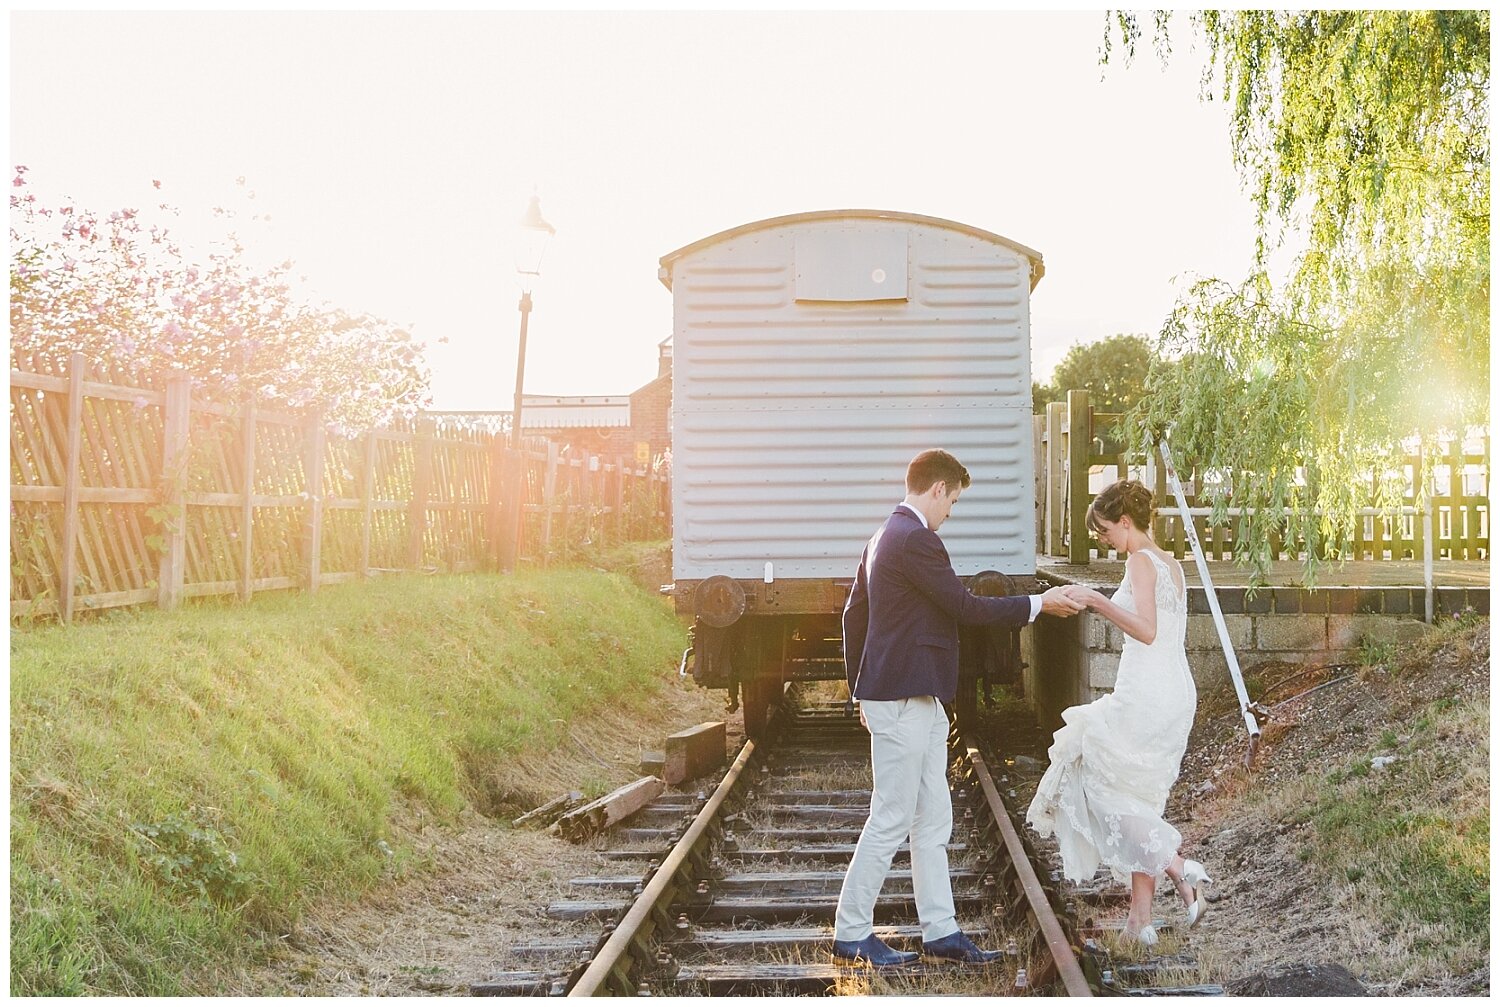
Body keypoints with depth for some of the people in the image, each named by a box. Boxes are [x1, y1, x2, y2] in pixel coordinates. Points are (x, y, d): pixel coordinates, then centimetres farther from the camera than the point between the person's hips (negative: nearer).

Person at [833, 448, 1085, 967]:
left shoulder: (886, 536, 16)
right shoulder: (916, 539, -16)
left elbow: (854, 615, 20)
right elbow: (965, 607, -16)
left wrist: (861, 689, 26)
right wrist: (1038, 604, -6)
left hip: (915, 701, 11)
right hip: (904, 700, -11)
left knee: (932, 821, 12)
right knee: (890, 820, -3)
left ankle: (940, 932, 17)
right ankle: (851, 934, 5)